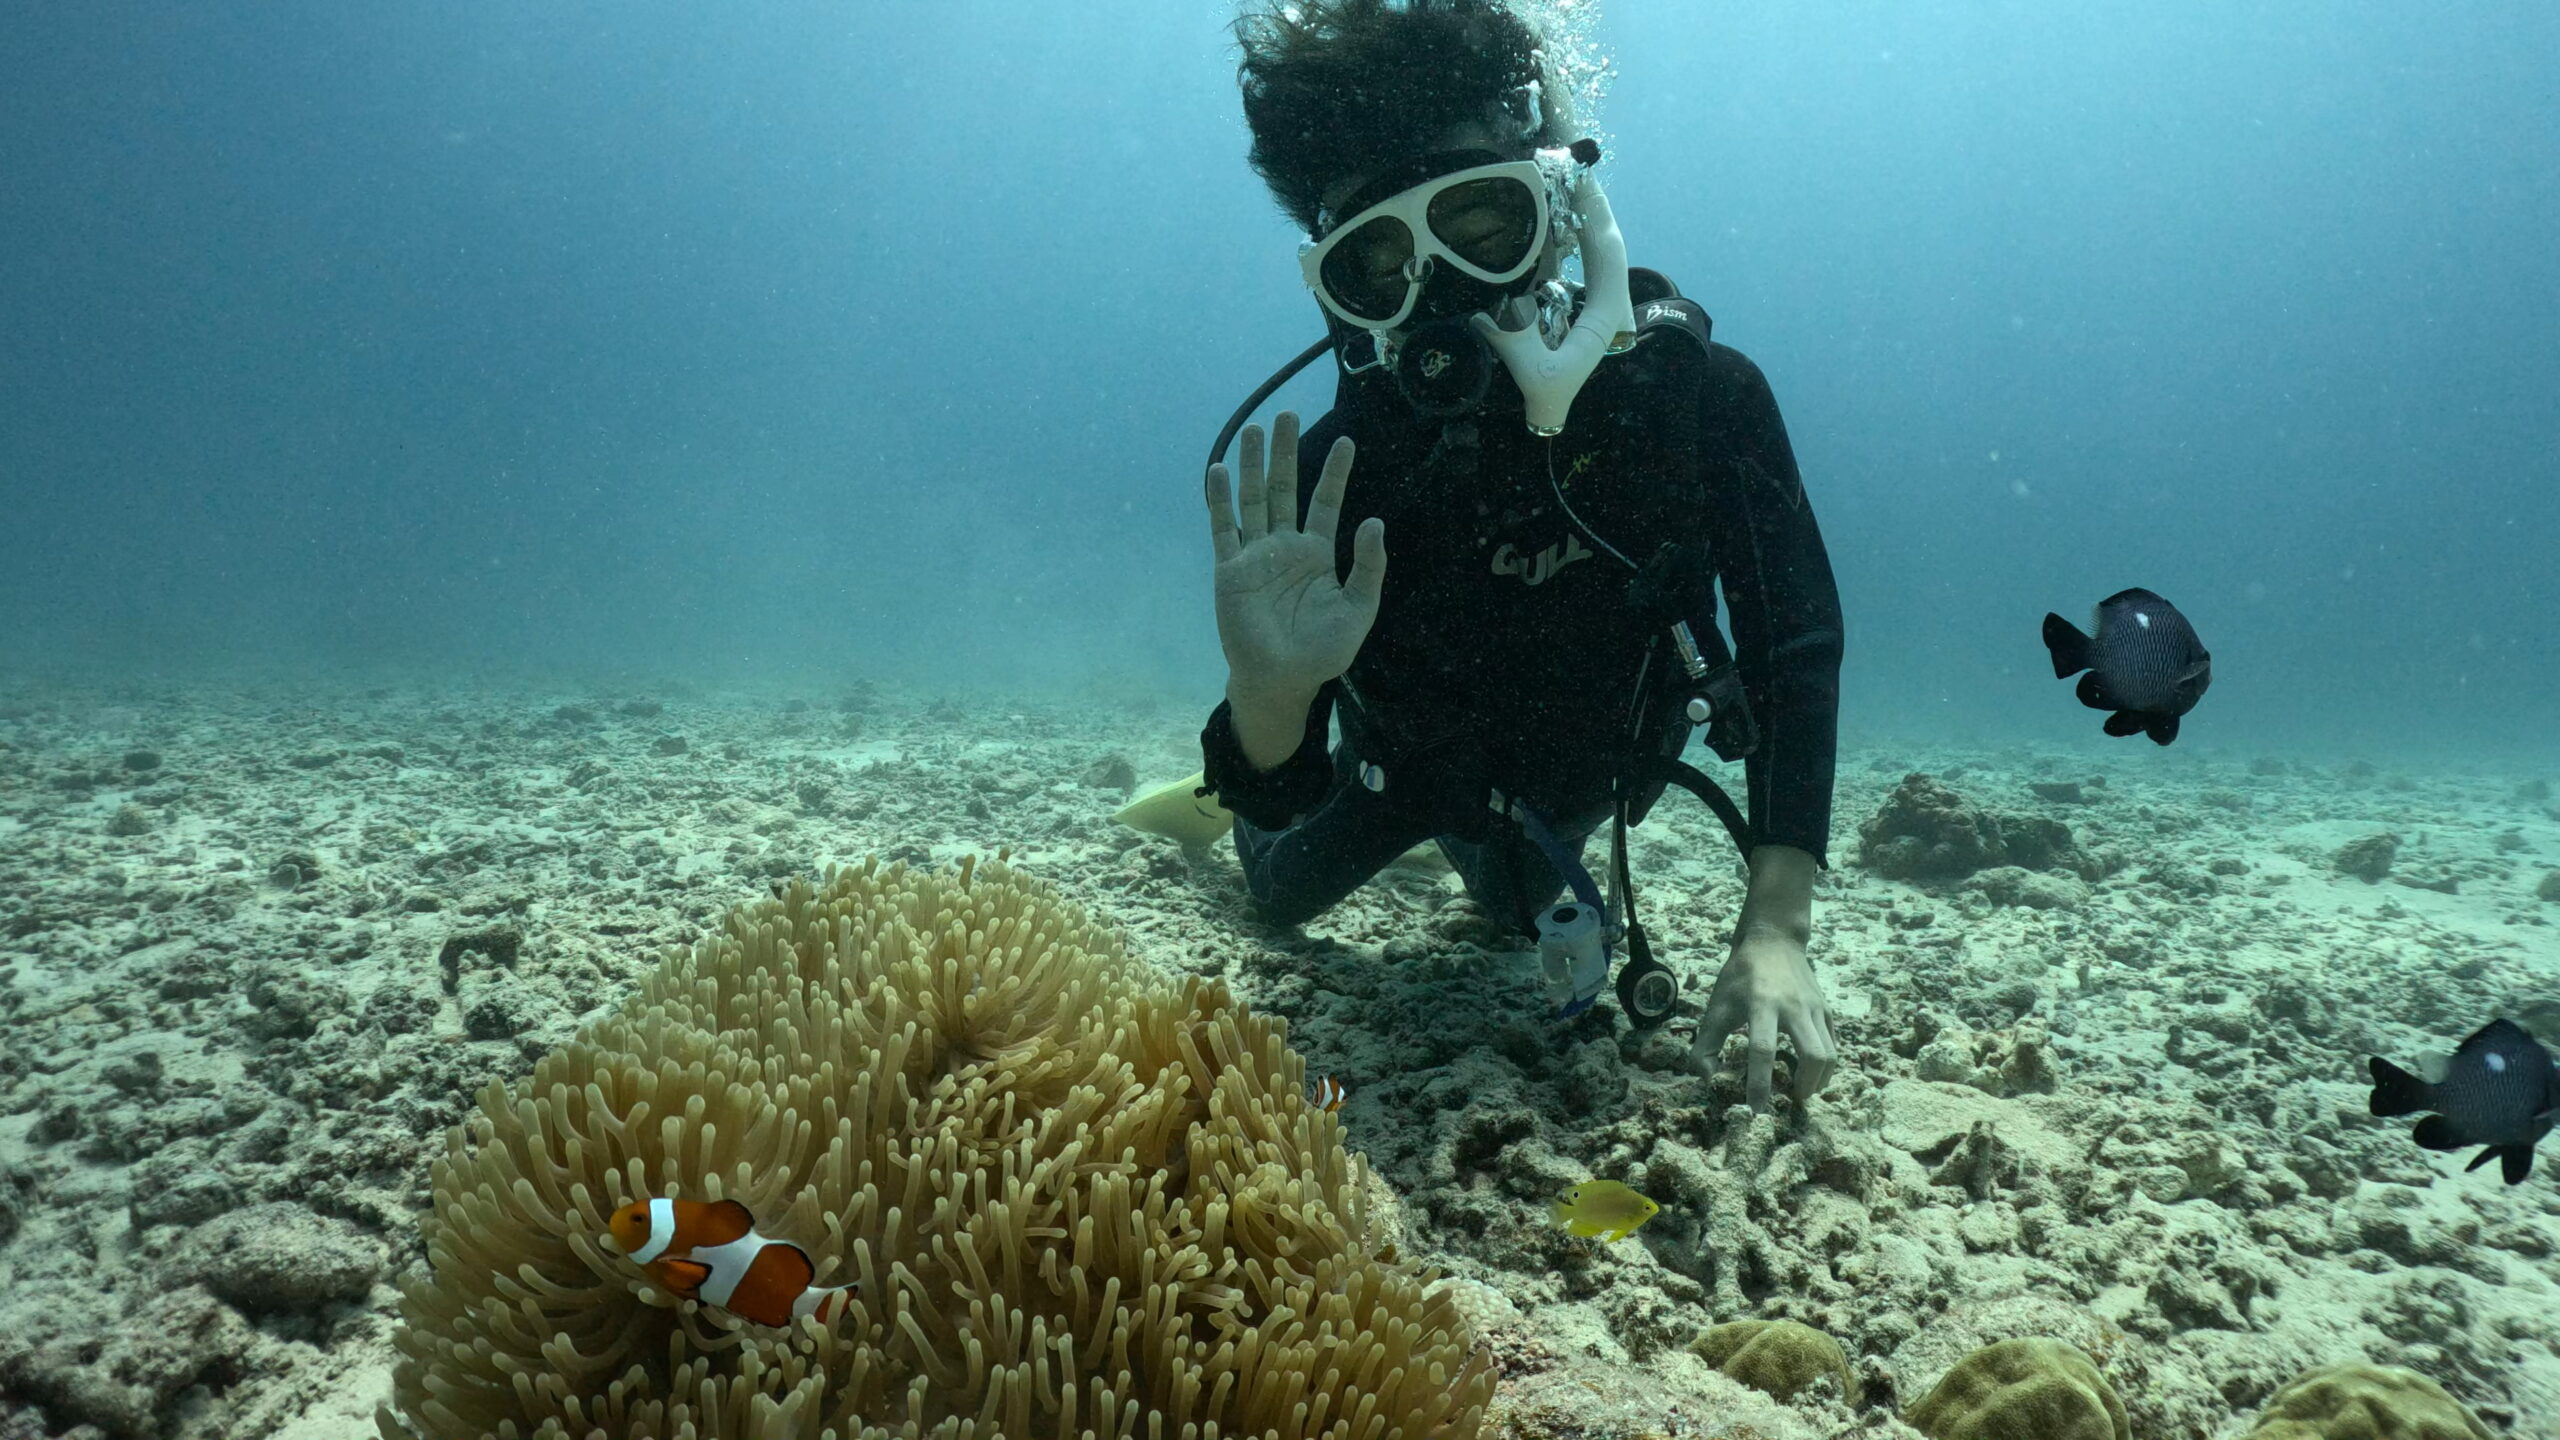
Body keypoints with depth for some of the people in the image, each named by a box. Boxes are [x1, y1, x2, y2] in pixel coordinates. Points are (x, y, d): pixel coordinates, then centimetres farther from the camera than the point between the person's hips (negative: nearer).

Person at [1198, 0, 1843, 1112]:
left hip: (1589, 767, 2)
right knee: (1283, 893, 26)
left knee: (1526, 909, 32)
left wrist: (1774, 931, -39)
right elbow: (1282, 802, -34)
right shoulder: (1339, 469, -37)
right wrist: (1270, 697, -60)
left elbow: (1795, 648, -29)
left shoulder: (1695, 392, -33)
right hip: (1412, 759, -1)